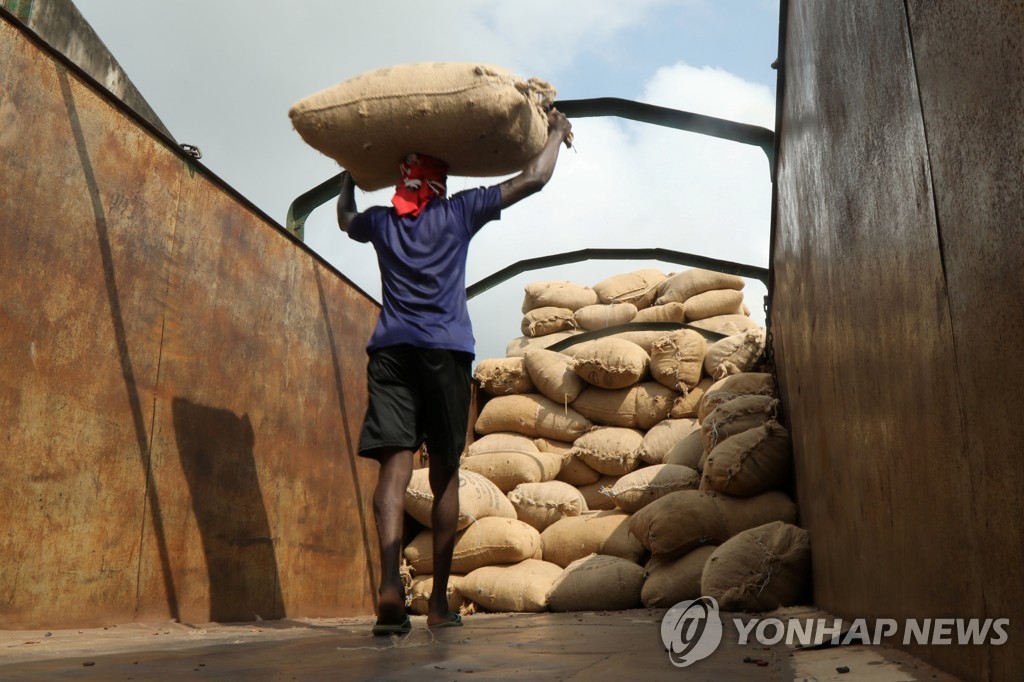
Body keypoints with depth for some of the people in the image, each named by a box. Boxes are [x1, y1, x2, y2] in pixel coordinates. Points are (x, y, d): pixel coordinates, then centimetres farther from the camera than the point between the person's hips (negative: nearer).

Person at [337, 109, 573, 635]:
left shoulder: (379, 222, 17)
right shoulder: (458, 212, 9)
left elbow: (345, 218, 41)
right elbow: (534, 178, 10)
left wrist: (350, 177, 57)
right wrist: (557, 132, 26)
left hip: (390, 351, 2)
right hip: (446, 352, -2)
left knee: (394, 466, -8)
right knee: (444, 474, 5)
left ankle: (390, 582, -28)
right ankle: (439, 600, 7)